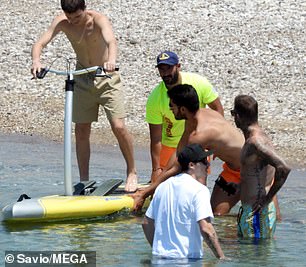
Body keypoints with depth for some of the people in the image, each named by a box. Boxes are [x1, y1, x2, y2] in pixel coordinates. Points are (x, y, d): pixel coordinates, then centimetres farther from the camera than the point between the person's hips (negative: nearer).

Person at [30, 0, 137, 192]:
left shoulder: (99, 20, -26)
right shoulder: (62, 23, -14)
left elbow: (111, 41, -45)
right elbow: (40, 43, -23)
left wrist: (111, 60, -67)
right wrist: (36, 61, -46)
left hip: (107, 77, -4)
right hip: (83, 79, 4)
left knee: (118, 127, -13)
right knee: (81, 131, 3)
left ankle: (132, 173, 5)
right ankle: (84, 181, 12)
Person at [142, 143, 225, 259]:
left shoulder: (163, 186, 15)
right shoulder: (199, 190, -7)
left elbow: (146, 223, 19)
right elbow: (206, 229, -16)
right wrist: (221, 257, -10)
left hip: (160, 255, 7)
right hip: (186, 258, -7)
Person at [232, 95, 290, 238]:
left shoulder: (256, 142, -19)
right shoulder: (252, 140, 12)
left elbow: (284, 168, -30)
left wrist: (267, 199, -21)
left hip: (257, 211, -10)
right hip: (248, 210, 10)